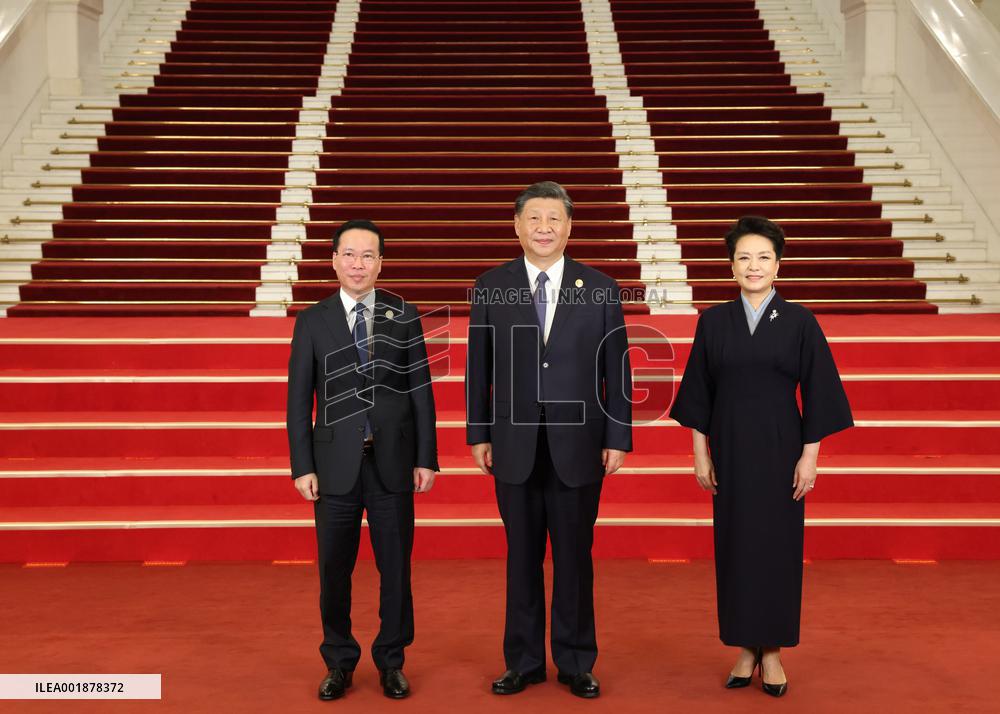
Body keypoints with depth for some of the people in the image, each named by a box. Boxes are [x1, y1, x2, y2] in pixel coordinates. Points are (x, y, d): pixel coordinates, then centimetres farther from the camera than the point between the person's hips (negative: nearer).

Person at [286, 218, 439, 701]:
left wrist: (426, 458, -2)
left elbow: (420, 390, 3)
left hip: (393, 462, 0)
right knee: (334, 570, 8)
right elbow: (299, 399, 2)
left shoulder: (404, 317, 3)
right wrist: (302, 466, -4)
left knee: (396, 568, 8)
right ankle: (339, 663, 26)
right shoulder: (312, 322, 2)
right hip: (337, 464, 0)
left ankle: (391, 662, 25)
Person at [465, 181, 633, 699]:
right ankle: (524, 661, 25)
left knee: (574, 557, 8)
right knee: (522, 558, 10)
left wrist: (618, 438, -2)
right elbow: (479, 368, 4)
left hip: (578, 445, 0)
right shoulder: (490, 287, 2)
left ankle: (576, 663, 23)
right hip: (514, 446, 1)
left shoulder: (600, 288, 0)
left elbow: (615, 369, 1)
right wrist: (478, 435, 2)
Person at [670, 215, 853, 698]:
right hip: (730, 449, 2)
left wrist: (809, 456, -8)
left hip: (780, 448, -1)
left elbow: (817, 392, -3)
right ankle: (745, 649, 19)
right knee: (735, 545, 6)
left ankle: (772, 651, 17)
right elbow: (699, 392, 4)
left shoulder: (800, 322, -2)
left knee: (777, 544, 4)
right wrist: (701, 455, 0)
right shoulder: (714, 321, 2)